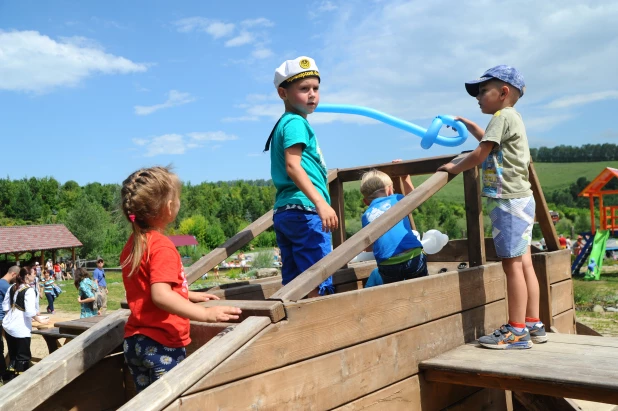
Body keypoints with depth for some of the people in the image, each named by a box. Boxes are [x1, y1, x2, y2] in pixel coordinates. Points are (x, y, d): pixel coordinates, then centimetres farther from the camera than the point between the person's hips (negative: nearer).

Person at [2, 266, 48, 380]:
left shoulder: (12, 287, 8)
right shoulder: (29, 290, -16)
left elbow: (5, 306, 15)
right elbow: (30, 312, -19)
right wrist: (40, 320, -5)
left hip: (8, 325, 8)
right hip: (21, 328, -8)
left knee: (12, 354, 17)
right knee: (23, 356, 4)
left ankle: (11, 378, 24)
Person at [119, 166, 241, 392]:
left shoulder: (133, 244, 10)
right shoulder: (162, 246, -19)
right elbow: (161, 296, -30)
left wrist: (189, 295, 26)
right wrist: (205, 314, -33)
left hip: (134, 340, 9)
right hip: (161, 345, -9)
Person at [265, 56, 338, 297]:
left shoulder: (283, 124, 22)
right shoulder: (296, 123, -7)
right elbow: (293, 166, -21)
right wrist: (321, 203, -30)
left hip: (283, 212, 10)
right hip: (304, 211, -10)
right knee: (318, 286, -9)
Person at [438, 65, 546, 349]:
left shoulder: (503, 116, -9)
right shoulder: (510, 119, 21)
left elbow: (480, 154, -13)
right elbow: (490, 141, 40)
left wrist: (455, 168, 1)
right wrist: (467, 124, 39)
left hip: (509, 201, -10)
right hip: (518, 200, 10)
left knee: (512, 265, -9)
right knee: (523, 264, 10)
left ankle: (517, 331, -5)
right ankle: (533, 324, 14)